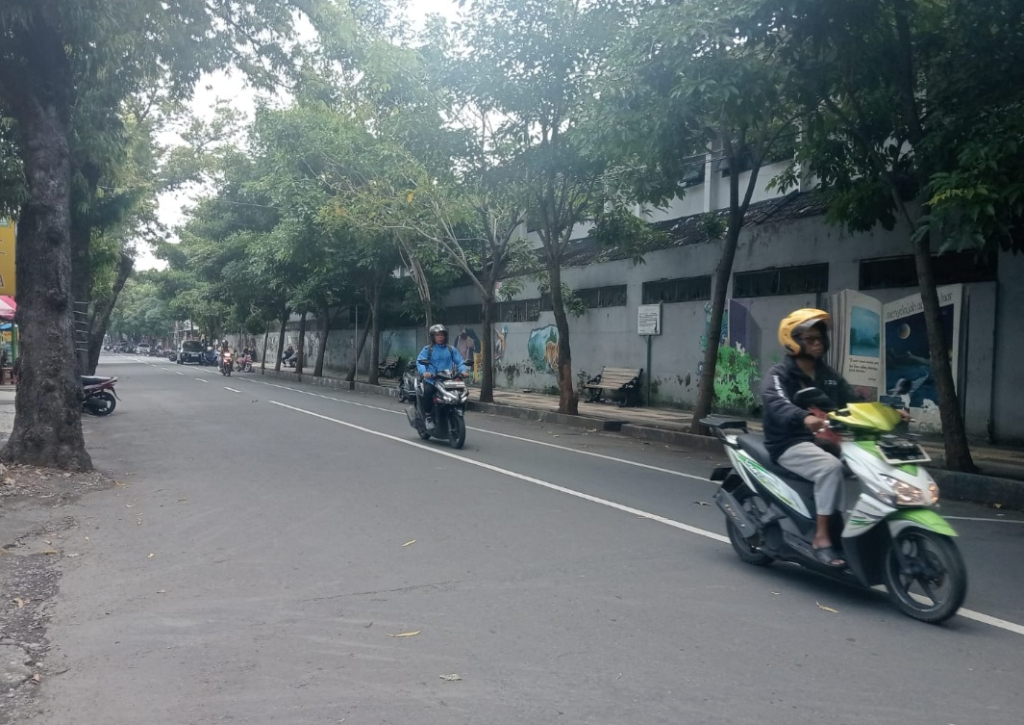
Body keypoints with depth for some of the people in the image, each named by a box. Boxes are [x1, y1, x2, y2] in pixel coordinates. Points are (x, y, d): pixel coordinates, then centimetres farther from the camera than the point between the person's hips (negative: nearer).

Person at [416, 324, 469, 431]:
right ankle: (428, 417, -12)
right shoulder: (427, 349, 8)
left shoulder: (451, 349, 16)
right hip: (431, 379, -2)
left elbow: (459, 361, 9)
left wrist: (463, 370, -12)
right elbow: (419, 362, -4)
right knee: (427, 392, -32)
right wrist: (424, 372, -24)